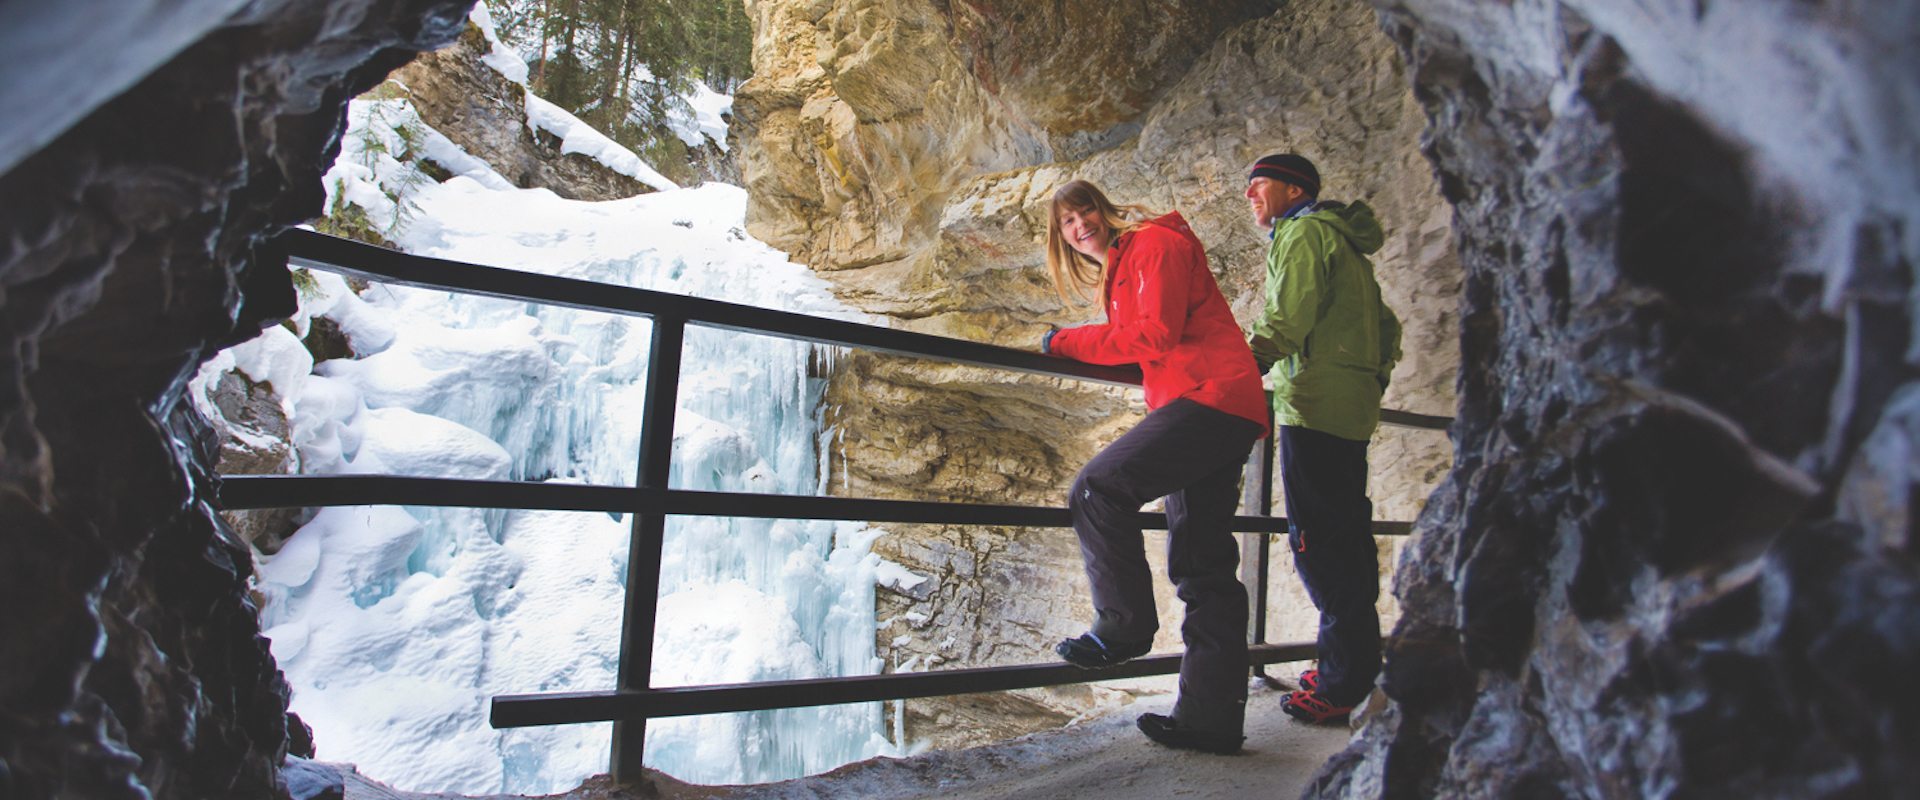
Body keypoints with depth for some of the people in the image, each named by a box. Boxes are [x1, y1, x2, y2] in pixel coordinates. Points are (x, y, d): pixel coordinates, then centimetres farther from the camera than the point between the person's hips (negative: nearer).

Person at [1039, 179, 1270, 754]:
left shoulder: (1156, 243, -1)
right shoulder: (1118, 274, 26)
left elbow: (1157, 334, -13)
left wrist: (1067, 341, -6)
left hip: (1211, 397, -10)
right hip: (1222, 410, 10)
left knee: (1098, 488, -20)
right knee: (1203, 563, 6)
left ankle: (1124, 626, -7)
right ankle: (1212, 717, 9)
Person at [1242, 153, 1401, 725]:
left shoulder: (1303, 231, -3)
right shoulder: (1342, 241, 27)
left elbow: (1287, 320, -16)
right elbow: (1386, 327, 29)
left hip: (1315, 405, -10)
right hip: (1354, 409, 10)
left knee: (1319, 540, -11)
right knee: (1346, 538, 12)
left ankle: (1345, 684, -9)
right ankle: (1356, 667, 19)